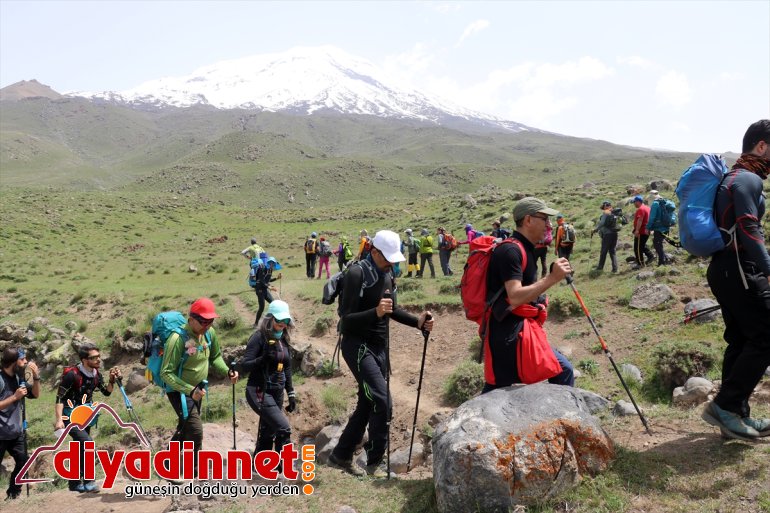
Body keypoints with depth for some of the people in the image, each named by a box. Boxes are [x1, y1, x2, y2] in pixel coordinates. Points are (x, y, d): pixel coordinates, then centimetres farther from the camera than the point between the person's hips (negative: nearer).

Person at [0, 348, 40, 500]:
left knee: (23, 461, 7)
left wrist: (36, 376, -6)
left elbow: (36, 395, 7)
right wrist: (15, 397, -24)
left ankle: (13, 494, 23)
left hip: (16, 432, 7)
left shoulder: (19, 378, 3)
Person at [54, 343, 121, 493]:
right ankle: (87, 481, -14)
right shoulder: (72, 375, -20)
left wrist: (112, 380, -8)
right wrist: (59, 420, -26)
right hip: (70, 418, -7)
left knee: (82, 450, 14)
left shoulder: (96, 374, 0)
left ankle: (75, 483, 28)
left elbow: (106, 392, 10)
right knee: (88, 443, -23)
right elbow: (59, 398, -18)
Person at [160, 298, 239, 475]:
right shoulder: (178, 339, -30)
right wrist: (190, 390, -34)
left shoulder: (209, 333, -9)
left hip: (197, 389, 8)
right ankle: (194, 470, 12)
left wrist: (228, 371, -11)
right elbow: (166, 373, -27)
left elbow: (215, 357, 7)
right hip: (180, 391, -8)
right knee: (196, 431, -10)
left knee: (185, 427, 23)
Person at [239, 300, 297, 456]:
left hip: (277, 393, 7)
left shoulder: (284, 339, 9)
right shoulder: (259, 337, -11)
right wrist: (263, 358, -30)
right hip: (259, 392, -7)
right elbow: (244, 366, -15)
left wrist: (291, 394, 15)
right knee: (283, 429, -16)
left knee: (267, 434, 12)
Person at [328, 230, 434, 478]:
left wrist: (417, 321, 3)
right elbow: (346, 318, -21)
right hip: (358, 346, -8)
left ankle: (341, 455, 27)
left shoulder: (387, 275, 7)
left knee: (368, 403, 13)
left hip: (379, 347, 9)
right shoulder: (357, 274, -17)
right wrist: (375, 312, -37)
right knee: (382, 401, -15)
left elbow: (393, 310, 18)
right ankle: (374, 462, 1)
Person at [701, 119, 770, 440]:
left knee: (740, 341, 12)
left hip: (725, 269, 10)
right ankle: (725, 405, -4)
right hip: (738, 271, -10)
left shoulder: (736, 178, 21)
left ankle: (734, 415, 17)